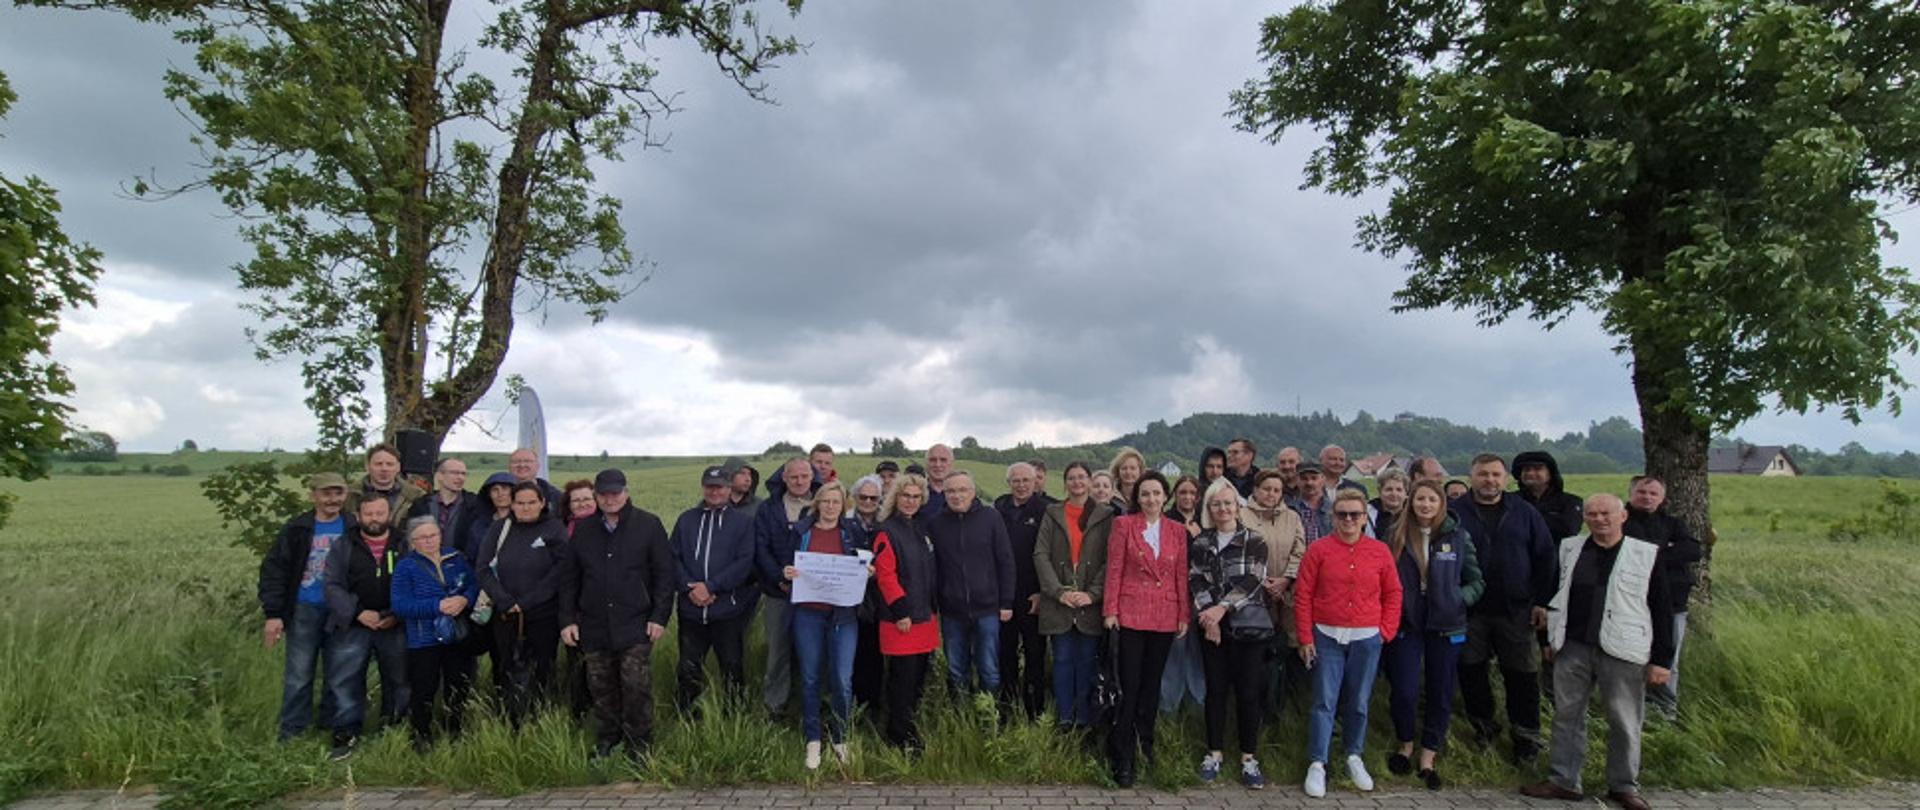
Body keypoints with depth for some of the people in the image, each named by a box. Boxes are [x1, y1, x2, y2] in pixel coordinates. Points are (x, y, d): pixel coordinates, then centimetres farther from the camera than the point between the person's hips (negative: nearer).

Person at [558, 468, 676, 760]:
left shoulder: (648, 525, -2)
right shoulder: (583, 531, 8)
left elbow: (665, 573, -3)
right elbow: (568, 579, 12)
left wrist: (659, 616, -7)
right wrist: (567, 620, 5)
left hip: (635, 626, -3)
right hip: (594, 627, 4)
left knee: (636, 686, -4)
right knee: (600, 687, 10)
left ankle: (639, 745, 10)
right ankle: (605, 741, 26)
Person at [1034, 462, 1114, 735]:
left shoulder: (1106, 516, 3)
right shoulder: (1052, 514, 8)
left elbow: (1110, 559, -2)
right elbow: (1041, 555, 1)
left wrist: (1092, 594, -12)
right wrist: (1059, 591, -10)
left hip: (1091, 603, -1)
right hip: (1058, 602, 1)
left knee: (1087, 661, 4)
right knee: (1063, 660, 5)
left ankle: (1084, 720, 13)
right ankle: (1063, 720, 12)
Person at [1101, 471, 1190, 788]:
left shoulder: (1177, 530, 9)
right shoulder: (1124, 524, 0)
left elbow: (1181, 575, 10)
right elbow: (1114, 569, -2)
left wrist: (1185, 614, 6)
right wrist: (1110, 609, -6)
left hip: (1165, 616, 3)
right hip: (1131, 613, -3)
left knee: (1151, 684, 11)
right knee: (1129, 687, -4)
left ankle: (1145, 747, 23)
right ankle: (1124, 759, 2)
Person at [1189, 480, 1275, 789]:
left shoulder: (1255, 541, 1)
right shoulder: (1200, 543, 8)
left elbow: (1252, 581, -10)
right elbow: (1195, 580, 0)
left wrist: (1222, 608, -19)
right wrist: (1209, 616, -13)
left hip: (1248, 626, -2)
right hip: (1211, 626, 2)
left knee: (1248, 691, 0)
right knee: (1216, 688, 7)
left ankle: (1249, 757, 12)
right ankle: (1214, 753, 18)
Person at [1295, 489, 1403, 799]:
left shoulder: (1380, 551, 1)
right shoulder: (1318, 549, -6)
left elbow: (1393, 593, 8)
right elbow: (1303, 595, -5)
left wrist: (1386, 631, 0)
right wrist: (1305, 638, -6)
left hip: (1367, 639, 2)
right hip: (1327, 637, -2)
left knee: (1359, 702, 12)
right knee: (1324, 701, 0)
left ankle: (1354, 758, 29)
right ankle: (1317, 764, 7)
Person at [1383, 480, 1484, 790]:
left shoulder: (1458, 537, 0)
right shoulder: (1396, 535, 0)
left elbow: (1476, 581, 5)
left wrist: (1457, 600, -10)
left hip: (1446, 626, 1)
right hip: (1405, 624, -1)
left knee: (1440, 694, 7)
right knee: (1404, 692, -3)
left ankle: (1427, 759, 22)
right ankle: (1405, 747, 24)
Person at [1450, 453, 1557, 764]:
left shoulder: (1524, 512, 2)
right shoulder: (1456, 512, -3)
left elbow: (1544, 557, 5)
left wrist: (1542, 601, 1)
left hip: (1516, 609, 1)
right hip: (1469, 611, 0)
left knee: (1522, 674, 6)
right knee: (1471, 670, 8)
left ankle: (1527, 735, 20)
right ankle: (1483, 724, 27)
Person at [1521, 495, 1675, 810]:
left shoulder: (1647, 555, -1)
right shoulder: (1569, 549, 8)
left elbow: (1662, 610, 0)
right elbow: (1552, 593, 16)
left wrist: (1662, 659, -4)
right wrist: (1550, 639, 15)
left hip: (1622, 652, -3)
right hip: (1572, 648, 3)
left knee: (1624, 722, 5)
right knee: (1567, 715, 8)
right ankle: (1563, 780, 19)